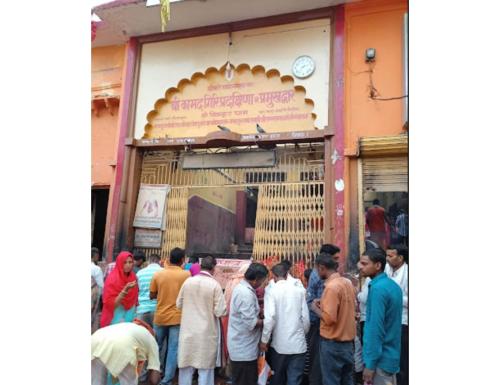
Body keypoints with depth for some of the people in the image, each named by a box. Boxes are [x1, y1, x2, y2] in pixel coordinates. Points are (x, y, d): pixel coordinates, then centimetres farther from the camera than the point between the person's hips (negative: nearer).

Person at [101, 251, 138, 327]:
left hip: (131, 317, 5)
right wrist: (125, 290, -26)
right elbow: (110, 303, -16)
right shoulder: (112, 279, -13)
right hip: (116, 319, -5)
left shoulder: (133, 277, 3)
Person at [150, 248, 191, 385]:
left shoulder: (158, 274, -3)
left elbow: (152, 295, 2)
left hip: (160, 316, 3)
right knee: (173, 349, 5)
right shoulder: (186, 274, -9)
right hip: (177, 317, -3)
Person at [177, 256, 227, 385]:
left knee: (186, 365, 16)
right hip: (206, 333, -3)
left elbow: (179, 305, 7)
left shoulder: (188, 281, -4)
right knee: (205, 368, 10)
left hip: (188, 331, 3)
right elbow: (220, 311, -14)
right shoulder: (215, 285, -14)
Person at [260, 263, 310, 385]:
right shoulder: (299, 290, 0)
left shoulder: (272, 291, -8)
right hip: (298, 343, 1)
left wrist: (264, 340, -5)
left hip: (280, 343, -1)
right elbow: (305, 318, 1)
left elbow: (269, 318, -16)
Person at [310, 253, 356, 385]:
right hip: (348, 340, 8)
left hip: (333, 343, -8)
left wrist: (315, 308, -9)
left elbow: (329, 319, -26)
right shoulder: (347, 282, 4)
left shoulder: (331, 287, -22)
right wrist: (324, 303, 10)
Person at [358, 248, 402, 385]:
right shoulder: (393, 285, 7)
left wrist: (370, 364, -18)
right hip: (391, 355, 9)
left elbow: (376, 328, -23)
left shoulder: (377, 288, -21)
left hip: (381, 359, -9)